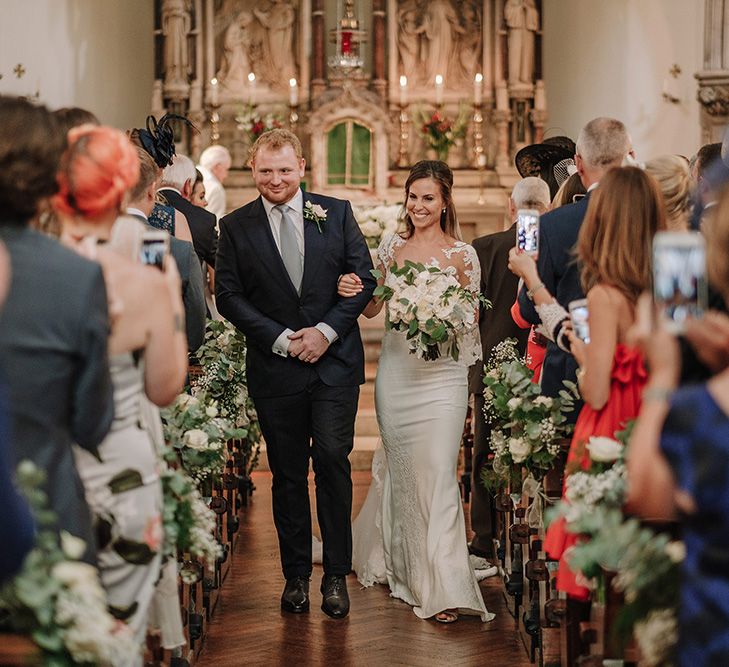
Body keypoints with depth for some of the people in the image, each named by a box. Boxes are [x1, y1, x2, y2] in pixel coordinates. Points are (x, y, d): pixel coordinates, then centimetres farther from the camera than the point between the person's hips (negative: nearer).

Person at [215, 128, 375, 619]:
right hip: (275, 369, 0)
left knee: (333, 463, -3)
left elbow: (364, 278, 3)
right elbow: (229, 297, 0)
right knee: (288, 474, 7)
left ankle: (336, 575, 6)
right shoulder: (236, 227, 3)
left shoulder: (336, 213, 4)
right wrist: (283, 339, -9)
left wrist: (327, 331, -9)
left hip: (335, 361, 0)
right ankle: (296, 575, 16)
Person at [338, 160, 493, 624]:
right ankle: (405, 565, 28)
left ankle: (444, 589, -9)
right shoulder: (392, 247, 8)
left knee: (437, 473, -10)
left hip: (441, 375, -3)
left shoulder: (462, 254, -1)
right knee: (401, 470, 10)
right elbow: (373, 307, 13)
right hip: (396, 372, 3)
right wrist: (352, 291, -8)